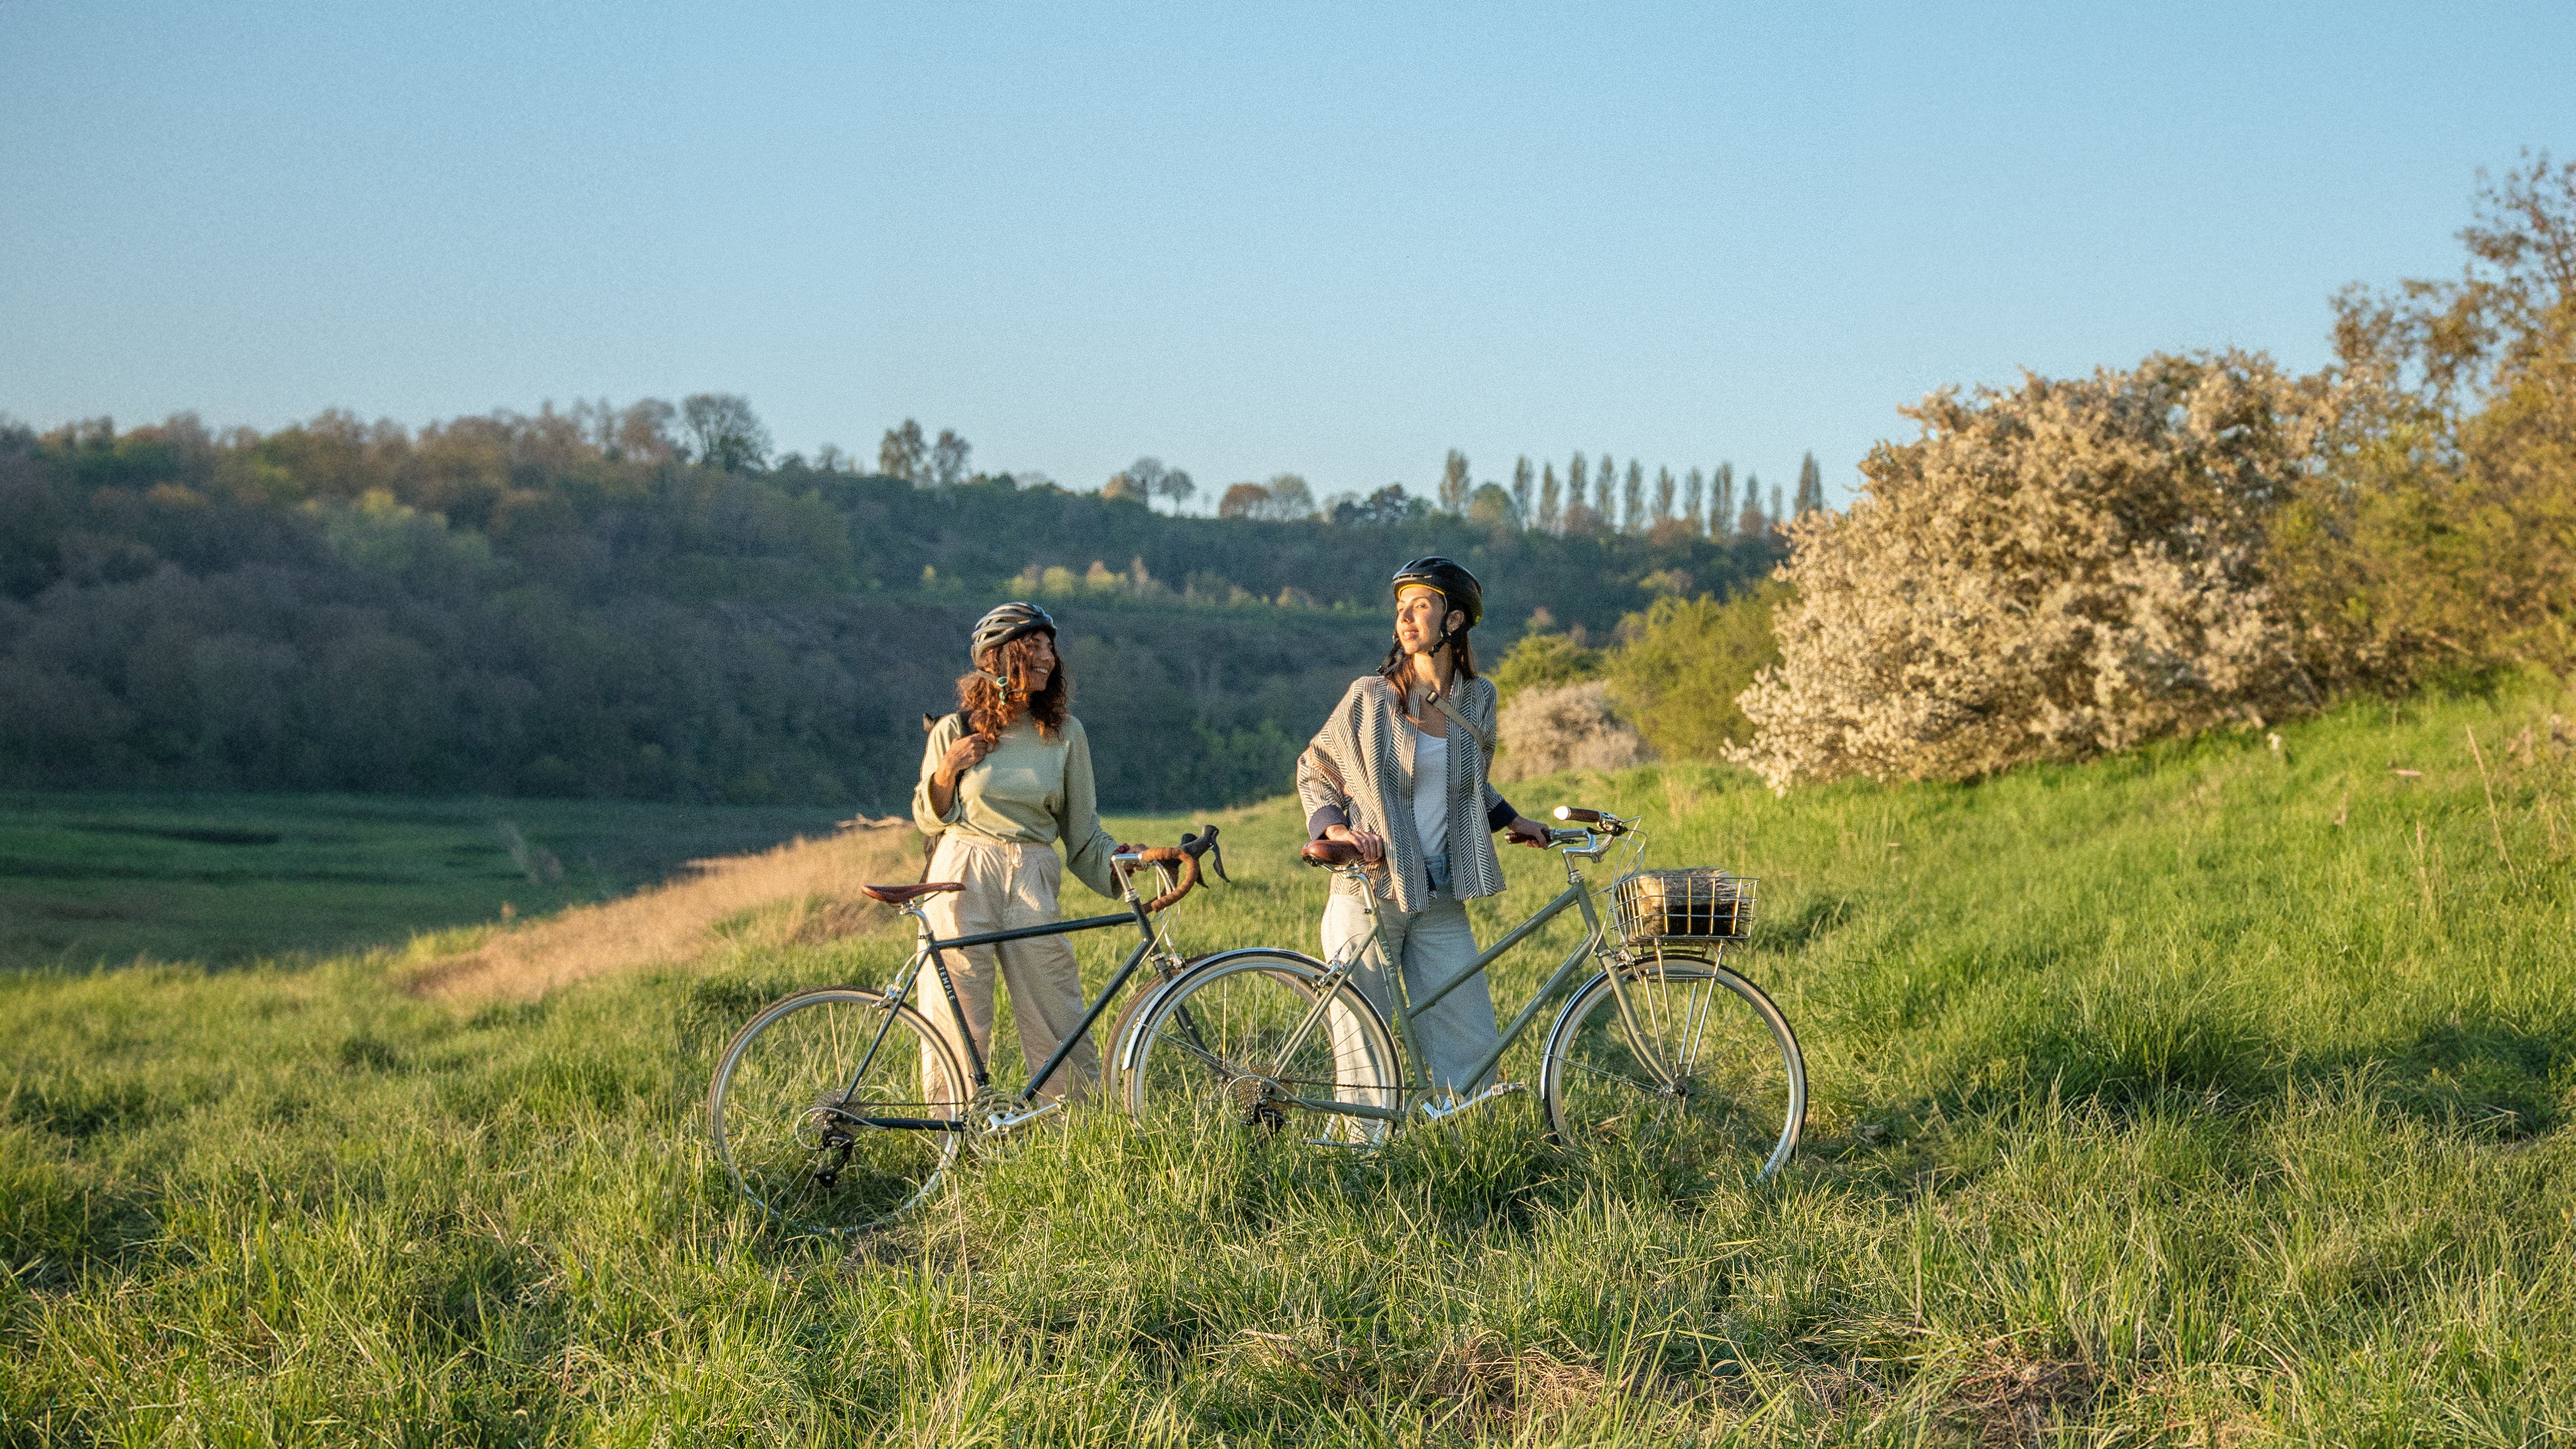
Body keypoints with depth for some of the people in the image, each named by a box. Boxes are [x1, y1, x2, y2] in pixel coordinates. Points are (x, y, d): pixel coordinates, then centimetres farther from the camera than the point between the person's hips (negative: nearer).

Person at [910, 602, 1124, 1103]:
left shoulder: (1065, 733, 6)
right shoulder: (956, 731, 2)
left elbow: (1084, 833, 8)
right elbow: (929, 820, 9)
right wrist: (948, 771, -8)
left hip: (1032, 885, 1)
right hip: (962, 881, -1)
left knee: (1060, 1028, -3)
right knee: (958, 1026, 0)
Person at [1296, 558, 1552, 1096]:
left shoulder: (1478, 698, 5)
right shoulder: (1370, 697, -6)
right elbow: (1314, 772, 5)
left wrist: (1514, 821, 13)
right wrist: (1336, 829, -11)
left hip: (1440, 902, 3)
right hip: (1370, 895, -3)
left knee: (1471, 1051, 1)